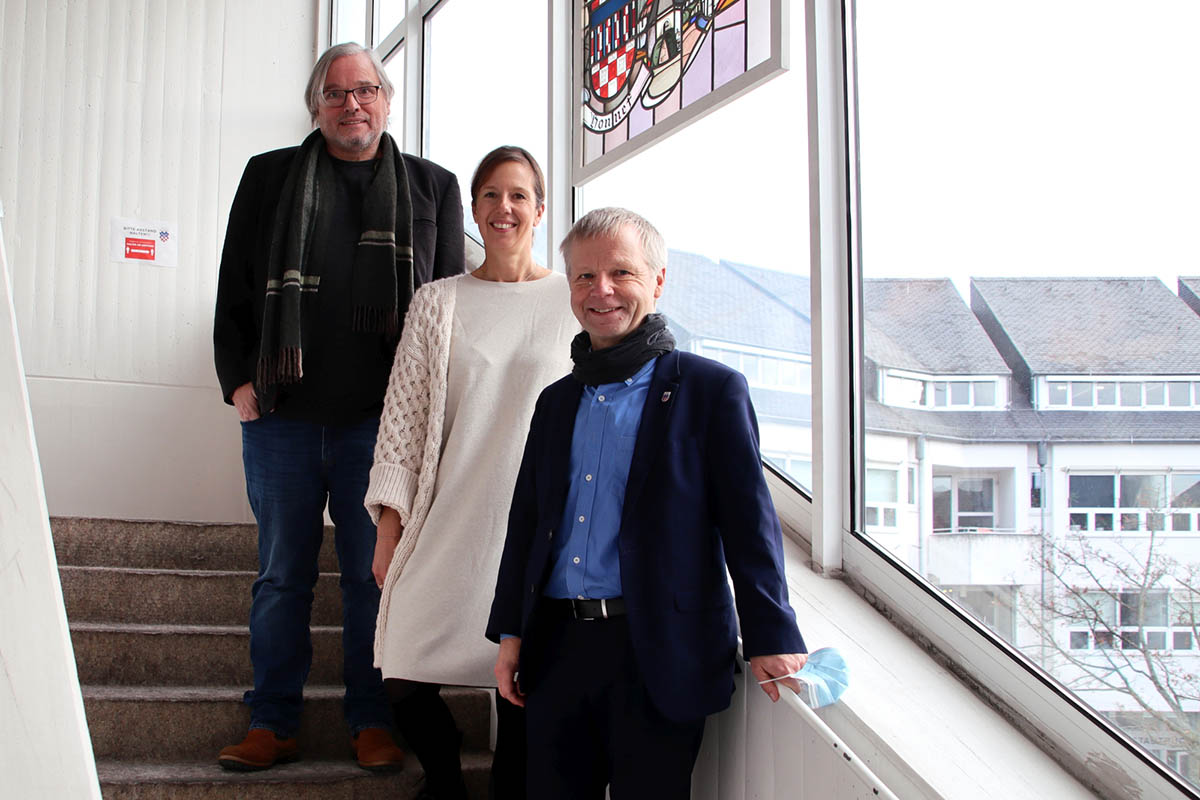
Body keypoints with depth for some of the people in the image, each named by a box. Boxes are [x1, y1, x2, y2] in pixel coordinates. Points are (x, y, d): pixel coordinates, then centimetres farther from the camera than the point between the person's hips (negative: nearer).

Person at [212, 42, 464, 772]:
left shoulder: (432, 188, 11)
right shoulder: (269, 177, 12)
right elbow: (235, 286, 11)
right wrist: (239, 378, 0)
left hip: (384, 418, -1)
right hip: (282, 412, 1)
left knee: (375, 574, 4)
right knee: (282, 574, 7)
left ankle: (373, 723, 14)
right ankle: (273, 726, 15)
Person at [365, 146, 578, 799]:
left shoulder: (574, 301, 5)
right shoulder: (436, 303, 8)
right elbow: (404, 415, 7)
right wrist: (389, 525, 1)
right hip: (450, 522, 1)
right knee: (405, 683, -4)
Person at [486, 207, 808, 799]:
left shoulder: (711, 389, -2)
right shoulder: (557, 401, 15)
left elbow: (749, 522, -7)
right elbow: (526, 522, 17)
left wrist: (771, 638, -12)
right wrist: (510, 634, 12)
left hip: (659, 661, -5)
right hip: (557, 652, 5)